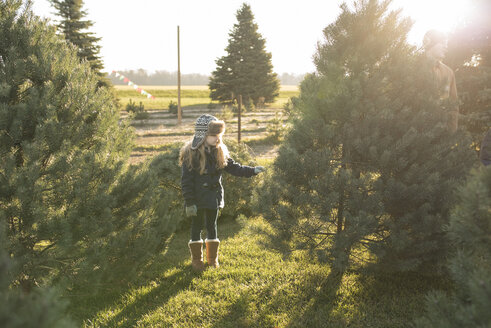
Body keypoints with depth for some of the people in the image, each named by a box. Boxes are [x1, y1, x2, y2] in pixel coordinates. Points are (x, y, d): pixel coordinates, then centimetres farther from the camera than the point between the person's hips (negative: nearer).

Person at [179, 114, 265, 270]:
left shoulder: (219, 151, 1)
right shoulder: (191, 153, -16)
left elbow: (233, 167, 6)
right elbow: (186, 181, -15)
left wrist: (252, 170, -7)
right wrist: (189, 203, -16)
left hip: (214, 196, 5)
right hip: (198, 198, -4)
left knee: (212, 226, 16)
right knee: (197, 226, 9)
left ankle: (212, 258, 31)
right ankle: (196, 259, 26)